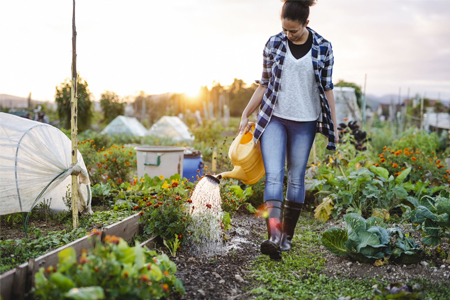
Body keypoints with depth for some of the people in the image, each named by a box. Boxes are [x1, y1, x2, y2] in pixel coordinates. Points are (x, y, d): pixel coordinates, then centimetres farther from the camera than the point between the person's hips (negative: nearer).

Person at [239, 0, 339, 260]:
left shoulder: (323, 48, -1)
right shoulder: (273, 44, 2)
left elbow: (327, 88, 3)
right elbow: (265, 84, 8)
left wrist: (334, 125, 3)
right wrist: (246, 114, 8)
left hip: (305, 123, 0)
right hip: (274, 119, 0)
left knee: (296, 178, 5)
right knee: (274, 175, -14)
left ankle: (288, 235, 18)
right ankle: (274, 236, -22)